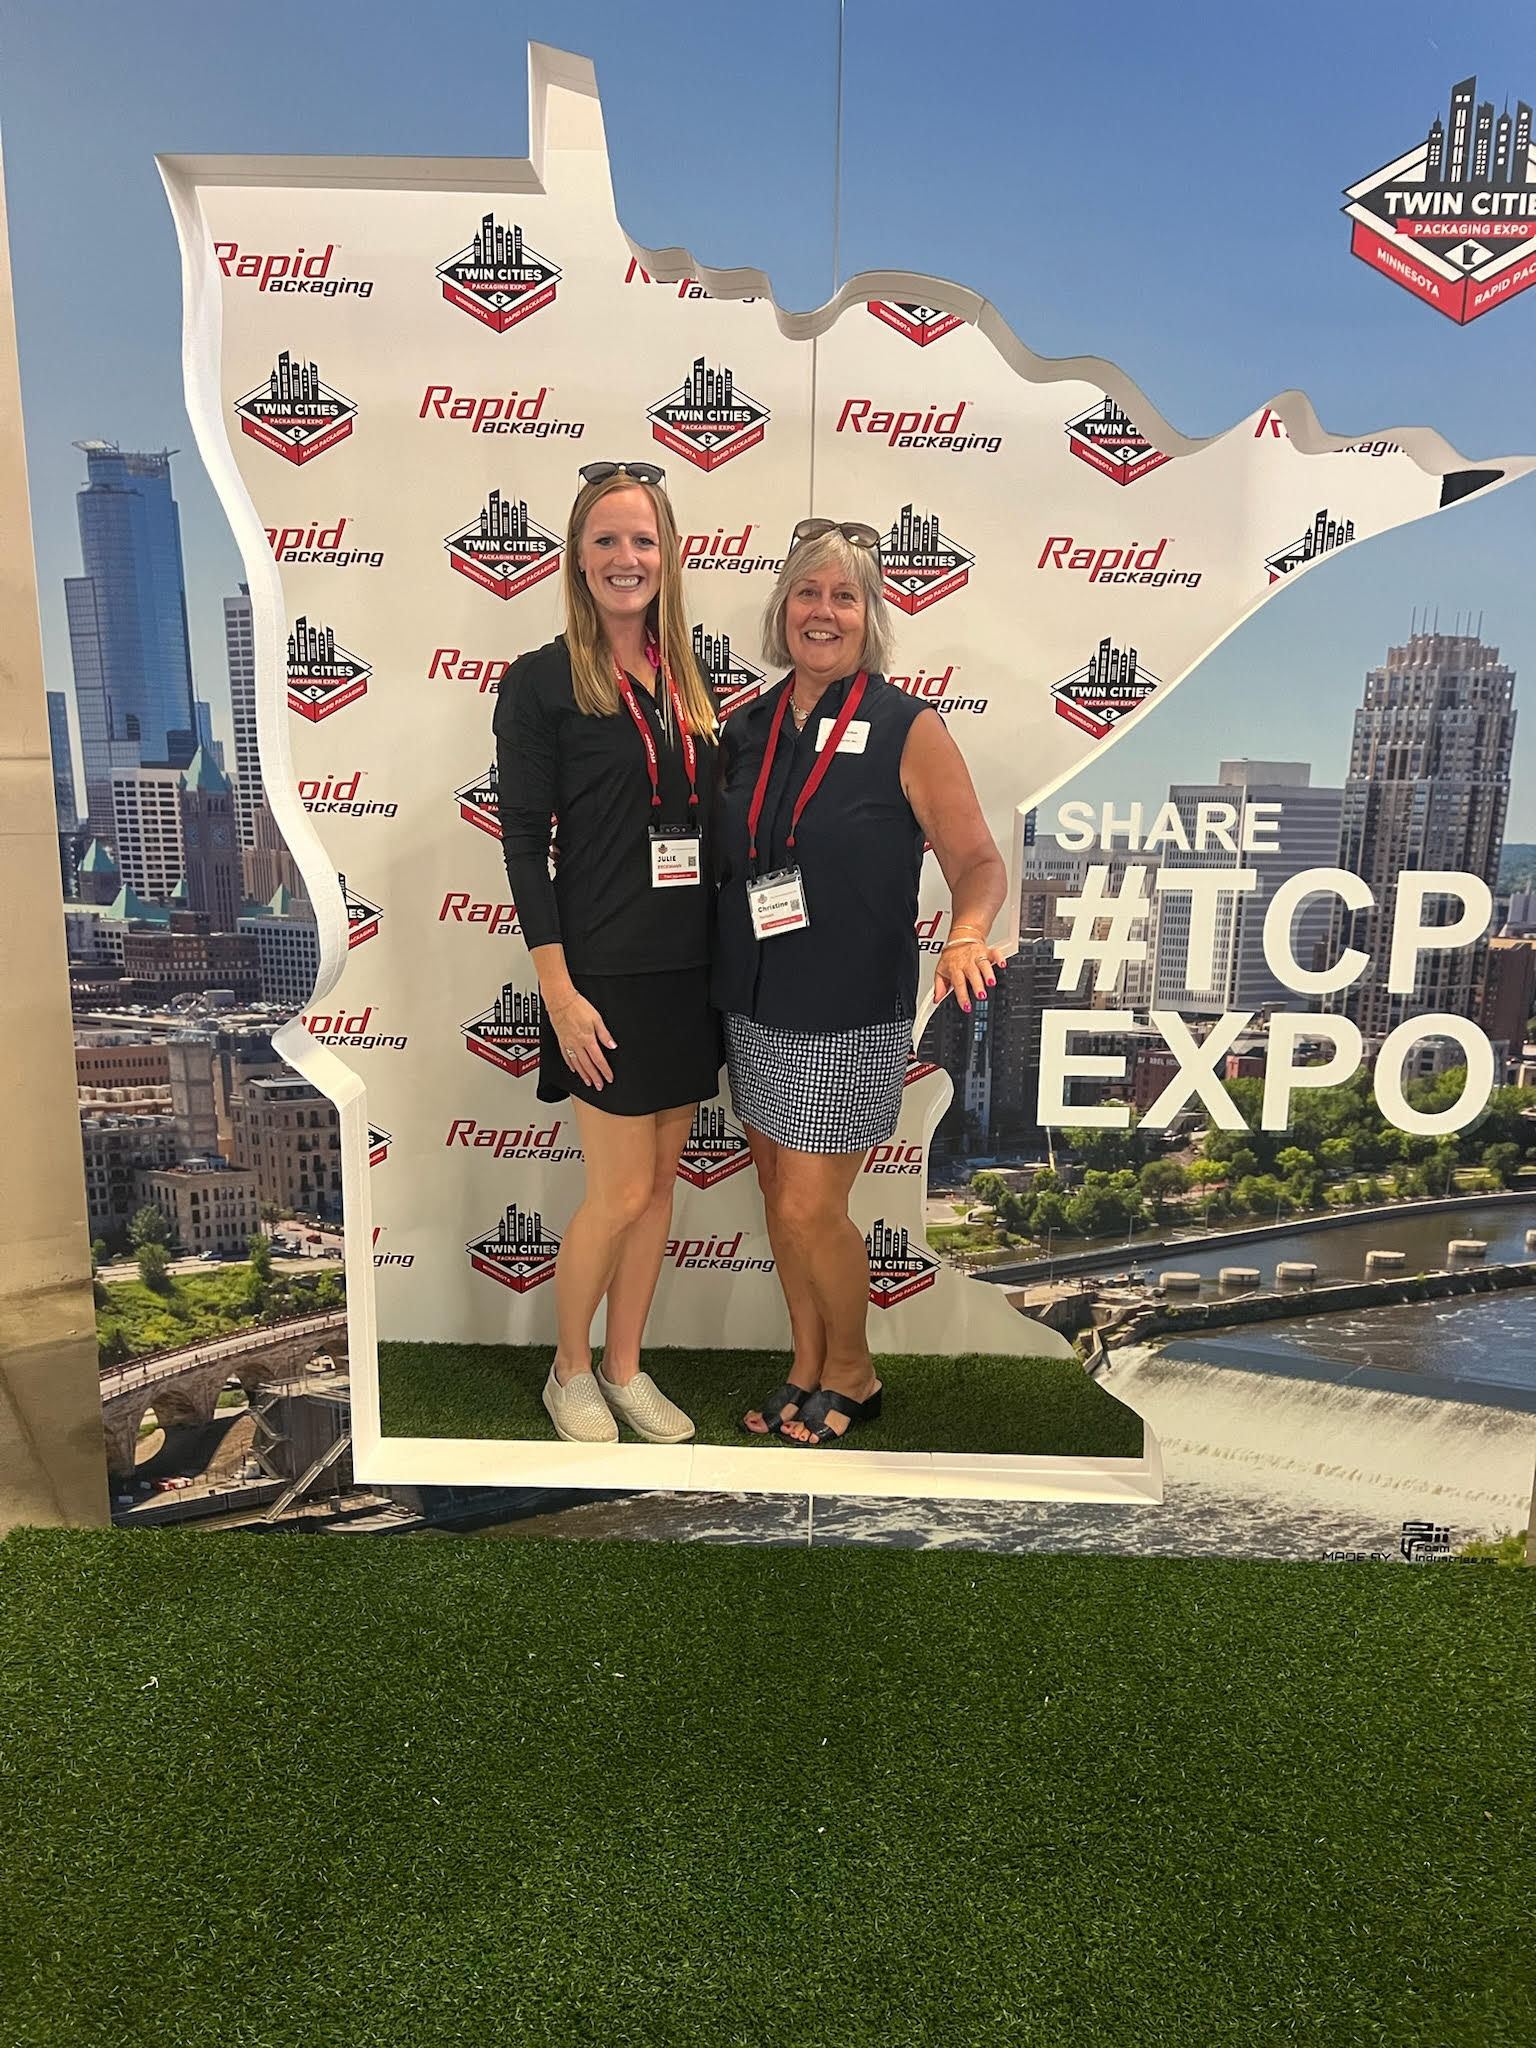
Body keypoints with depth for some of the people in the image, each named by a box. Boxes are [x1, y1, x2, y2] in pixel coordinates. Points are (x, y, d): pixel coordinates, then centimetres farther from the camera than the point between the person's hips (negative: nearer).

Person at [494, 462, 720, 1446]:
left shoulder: (686, 681, 11)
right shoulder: (542, 682, -6)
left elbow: (710, 830, 14)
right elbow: (525, 846, -9)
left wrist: (724, 962, 8)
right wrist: (559, 991, -14)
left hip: (688, 973, 6)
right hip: (606, 976, -6)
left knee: (659, 1181, 12)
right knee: (621, 1191, 0)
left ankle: (626, 1369, 29)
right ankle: (571, 1372, 24)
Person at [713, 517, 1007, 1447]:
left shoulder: (908, 729, -9)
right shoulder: (747, 728, 6)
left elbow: (979, 860, -9)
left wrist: (966, 937, -28)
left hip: (851, 1016, -5)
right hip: (755, 1004, 6)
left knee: (811, 1207, -1)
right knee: (779, 1196, 13)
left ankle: (853, 1372, 25)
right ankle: (808, 1368, 33)